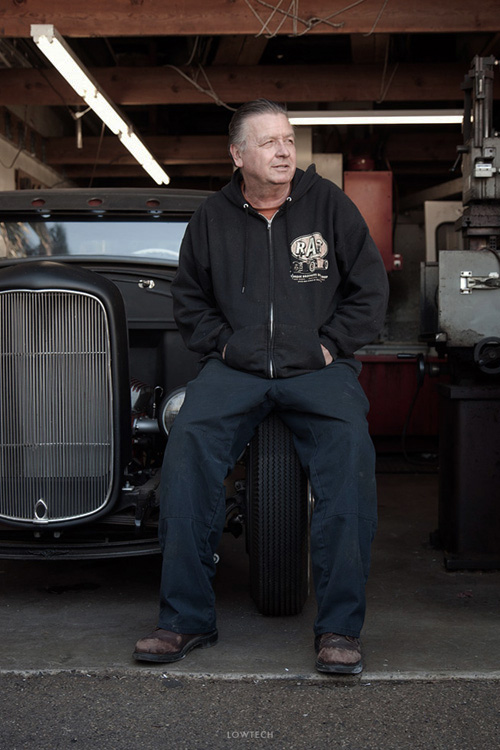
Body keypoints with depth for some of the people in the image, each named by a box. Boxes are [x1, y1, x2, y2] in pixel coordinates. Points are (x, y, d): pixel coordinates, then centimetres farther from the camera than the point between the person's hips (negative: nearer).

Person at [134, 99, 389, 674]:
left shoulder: (328, 204, 8)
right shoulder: (213, 217, 11)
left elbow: (370, 287, 10)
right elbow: (188, 298, 21)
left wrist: (330, 345, 0)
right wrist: (224, 344, 5)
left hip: (318, 368, -1)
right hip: (235, 368, 1)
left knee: (350, 448, -31)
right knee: (188, 442, -27)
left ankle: (339, 626, -22)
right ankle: (186, 618, -17)